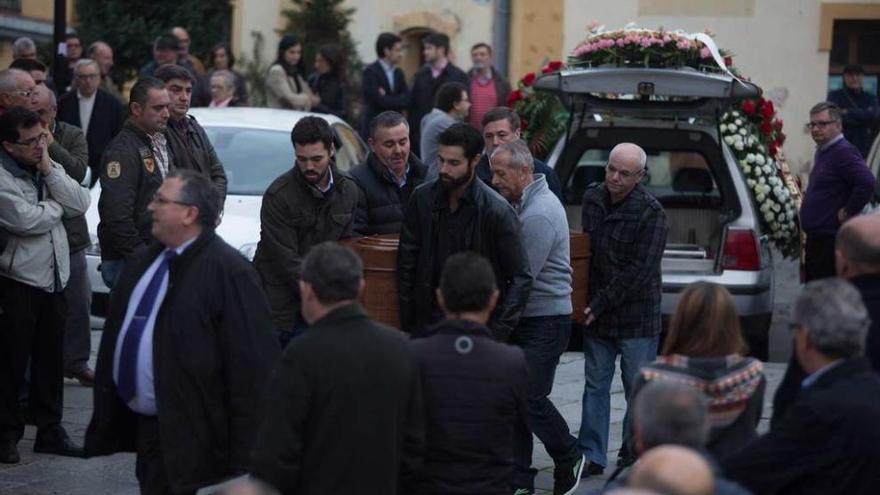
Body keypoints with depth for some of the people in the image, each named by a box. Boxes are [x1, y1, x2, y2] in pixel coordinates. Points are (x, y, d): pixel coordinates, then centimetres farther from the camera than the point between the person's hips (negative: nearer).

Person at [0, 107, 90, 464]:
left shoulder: (50, 168, 10)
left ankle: (50, 430, 21)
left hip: (53, 280, 6)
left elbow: (80, 204, 1)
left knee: (51, 360, 12)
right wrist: (58, 205, -4)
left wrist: (49, 171, -9)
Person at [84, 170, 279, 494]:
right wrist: (107, 423, 15)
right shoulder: (143, 262, 10)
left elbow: (251, 366, -20)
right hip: (147, 428, 8)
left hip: (195, 440, -8)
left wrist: (242, 462, -22)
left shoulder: (228, 272, -17)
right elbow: (116, 332, 17)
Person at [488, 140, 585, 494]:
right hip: (520, 319, 9)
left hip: (545, 321, -9)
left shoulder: (539, 215, -20)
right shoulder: (516, 205, 11)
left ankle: (570, 461, 17)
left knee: (532, 398, -5)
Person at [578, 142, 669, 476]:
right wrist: (589, 303, 10)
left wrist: (601, 304, -16)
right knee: (595, 385, 6)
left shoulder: (650, 213, -15)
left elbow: (639, 271, -17)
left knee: (638, 387, 4)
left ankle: (634, 456, 15)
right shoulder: (592, 198, 6)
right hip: (596, 312, 6)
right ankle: (591, 456, 10)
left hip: (636, 316, -6)